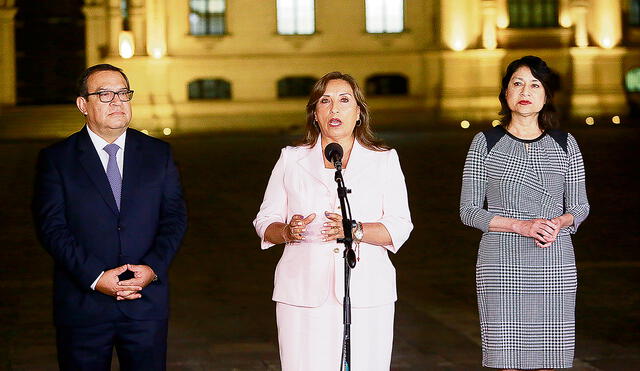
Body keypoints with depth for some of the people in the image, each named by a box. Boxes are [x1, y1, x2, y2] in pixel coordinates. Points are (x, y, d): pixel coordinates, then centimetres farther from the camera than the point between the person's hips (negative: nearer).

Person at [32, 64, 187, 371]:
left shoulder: (158, 154, 10)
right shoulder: (56, 159, 2)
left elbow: (175, 217, 5)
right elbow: (51, 227, -6)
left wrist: (153, 268, -12)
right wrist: (95, 277, -17)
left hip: (147, 304, 2)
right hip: (82, 307, -2)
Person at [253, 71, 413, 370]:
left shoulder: (384, 161, 9)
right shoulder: (291, 159, 12)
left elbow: (399, 227, 1)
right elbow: (265, 222, 11)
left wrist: (356, 230, -17)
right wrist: (287, 232, -11)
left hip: (365, 296, 0)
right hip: (304, 294, 0)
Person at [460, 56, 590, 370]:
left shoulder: (564, 144, 8)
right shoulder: (486, 143, 3)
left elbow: (579, 206, 13)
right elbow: (469, 211, 1)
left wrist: (560, 222, -11)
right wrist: (521, 226, -13)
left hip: (555, 264, 2)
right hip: (501, 264, -1)